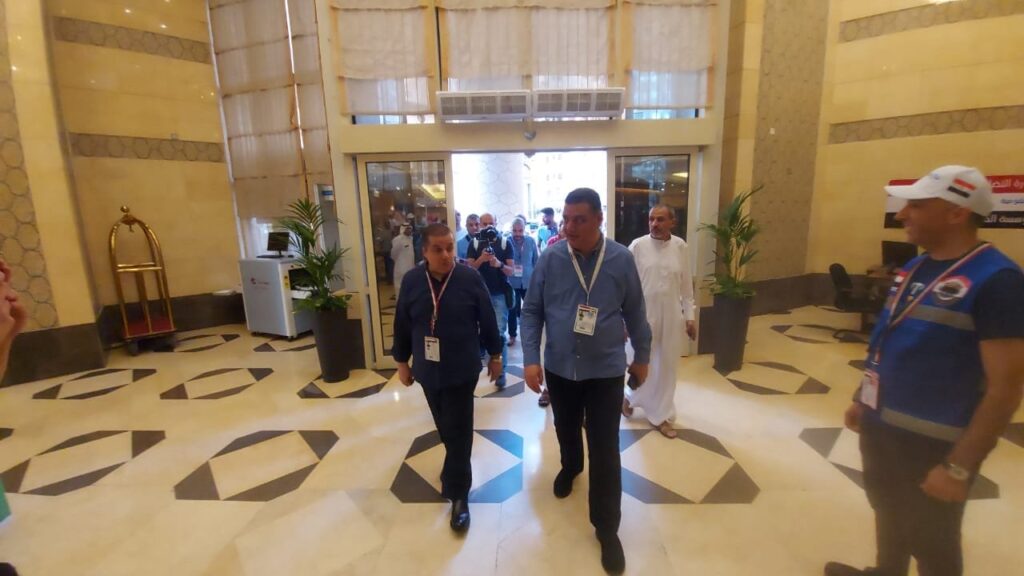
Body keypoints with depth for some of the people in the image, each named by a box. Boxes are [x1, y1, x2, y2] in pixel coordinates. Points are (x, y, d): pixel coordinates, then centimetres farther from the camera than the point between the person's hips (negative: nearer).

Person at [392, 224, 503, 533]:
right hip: (427, 370, 3)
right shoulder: (411, 281, -6)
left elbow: (487, 319, -4)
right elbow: (402, 324, 3)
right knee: (445, 427, 21)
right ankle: (454, 465, 47)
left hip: (461, 371, -3)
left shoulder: (471, 278, -12)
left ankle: (458, 495, 16)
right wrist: (402, 361, 9)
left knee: (459, 432, 3)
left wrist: (495, 355, 3)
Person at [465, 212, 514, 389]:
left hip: (500, 294, -2)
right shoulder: (475, 243, 2)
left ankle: (501, 371, 2)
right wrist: (481, 258, -22)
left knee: (500, 333, -5)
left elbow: (512, 270, -6)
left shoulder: (505, 243, -3)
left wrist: (499, 264, -27)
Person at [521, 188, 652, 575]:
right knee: (566, 429, 24)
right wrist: (530, 358, -12)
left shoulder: (621, 259, -9)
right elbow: (531, 311, -5)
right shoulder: (549, 259, -9)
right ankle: (570, 466, 57)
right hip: (559, 367, 2)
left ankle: (607, 529, 23)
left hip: (606, 369, -1)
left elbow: (634, 312, 2)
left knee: (605, 449, 4)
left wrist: (642, 356, 9)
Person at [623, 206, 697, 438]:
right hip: (643, 314, -3)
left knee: (667, 367, 11)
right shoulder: (637, 246, -8)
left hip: (672, 316, 3)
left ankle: (660, 415, 28)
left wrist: (690, 316, 6)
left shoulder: (680, 247, 0)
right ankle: (630, 397, 37)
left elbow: (686, 284, 6)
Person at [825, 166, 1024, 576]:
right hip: (880, 426, 7)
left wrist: (959, 466, -19)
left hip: (932, 444, -6)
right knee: (888, 511, 25)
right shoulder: (914, 268, 4)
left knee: (931, 543, 15)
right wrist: (863, 399, 17)